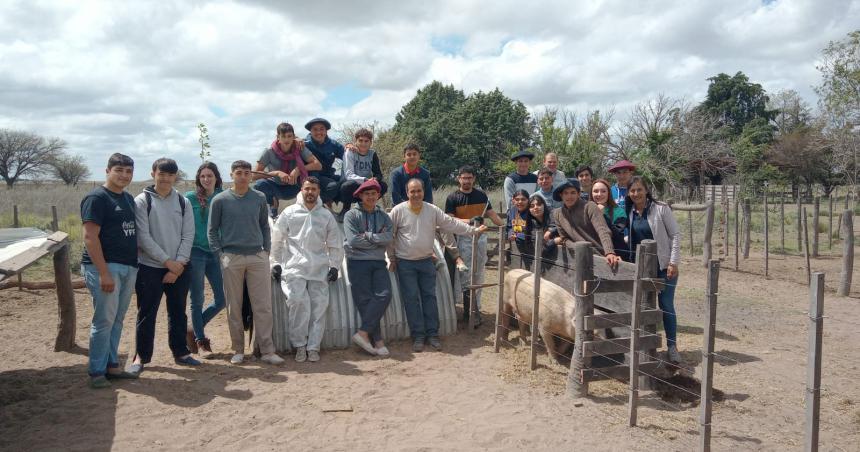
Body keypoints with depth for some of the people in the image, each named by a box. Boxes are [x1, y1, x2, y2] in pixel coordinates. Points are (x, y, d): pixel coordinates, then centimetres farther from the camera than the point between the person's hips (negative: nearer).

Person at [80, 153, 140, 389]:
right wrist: (104, 272, -20)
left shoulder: (129, 199, 16)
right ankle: (96, 372, 6)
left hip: (128, 267, 7)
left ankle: (111, 365, 21)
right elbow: (90, 237, -15)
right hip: (105, 266, -7)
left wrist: (135, 264, 11)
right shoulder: (96, 198, -8)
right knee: (104, 320, -4)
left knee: (117, 320, 12)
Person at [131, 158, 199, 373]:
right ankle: (141, 356, 16)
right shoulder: (142, 201, -4)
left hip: (179, 267, 3)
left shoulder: (182, 202, 6)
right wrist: (167, 261, -14)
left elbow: (188, 235, 2)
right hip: (150, 267, -3)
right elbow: (143, 237, -11)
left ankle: (181, 352, 23)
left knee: (178, 313, 12)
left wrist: (179, 264, -9)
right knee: (146, 314, 4)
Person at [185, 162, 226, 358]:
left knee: (222, 300, 3)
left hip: (215, 253, 3)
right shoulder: (190, 198, -1)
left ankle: (195, 330, 24)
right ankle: (200, 342, 16)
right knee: (198, 300, 3)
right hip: (196, 252, -3)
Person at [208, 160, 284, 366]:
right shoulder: (220, 200, 3)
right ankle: (238, 350, 16)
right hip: (231, 258, -1)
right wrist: (220, 254, -4)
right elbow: (212, 231, 5)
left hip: (258, 257, 1)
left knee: (263, 306, -1)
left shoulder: (259, 198, 9)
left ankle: (267, 350, 3)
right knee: (234, 307, 5)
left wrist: (267, 250, 6)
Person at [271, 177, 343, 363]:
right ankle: (299, 344, -5)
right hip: (294, 267, -2)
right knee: (299, 301, -20)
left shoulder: (326, 215, 13)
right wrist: (276, 262, 5)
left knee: (319, 305, -5)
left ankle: (313, 347, 4)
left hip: (319, 269, 3)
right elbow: (276, 240, 10)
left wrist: (334, 265, 9)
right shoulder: (289, 213, 7)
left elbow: (335, 243, 16)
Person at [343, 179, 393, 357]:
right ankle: (377, 340, 0)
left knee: (384, 295, -14)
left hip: (378, 262, 3)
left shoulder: (384, 216, 13)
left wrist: (367, 236, -10)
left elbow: (389, 237, -3)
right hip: (358, 262, -3)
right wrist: (377, 239, -3)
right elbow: (353, 240, -11)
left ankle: (363, 333, -9)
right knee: (365, 300, -5)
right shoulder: (352, 215, 2)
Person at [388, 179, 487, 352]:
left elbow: (452, 224, 1)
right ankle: (418, 336, 9)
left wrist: (475, 230, -4)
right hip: (405, 263, -3)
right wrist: (392, 258, 0)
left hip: (426, 261, 3)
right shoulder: (398, 211, -7)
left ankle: (432, 334, 14)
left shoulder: (432, 210, 0)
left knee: (430, 297, 5)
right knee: (412, 299, 0)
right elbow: (389, 236, -1)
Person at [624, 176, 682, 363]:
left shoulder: (661, 209, -8)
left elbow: (675, 235, -8)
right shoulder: (629, 212, 4)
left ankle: (672, 347, 11)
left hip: (664, 265, -4)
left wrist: (674, 262, -13)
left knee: (666, 306, 0)